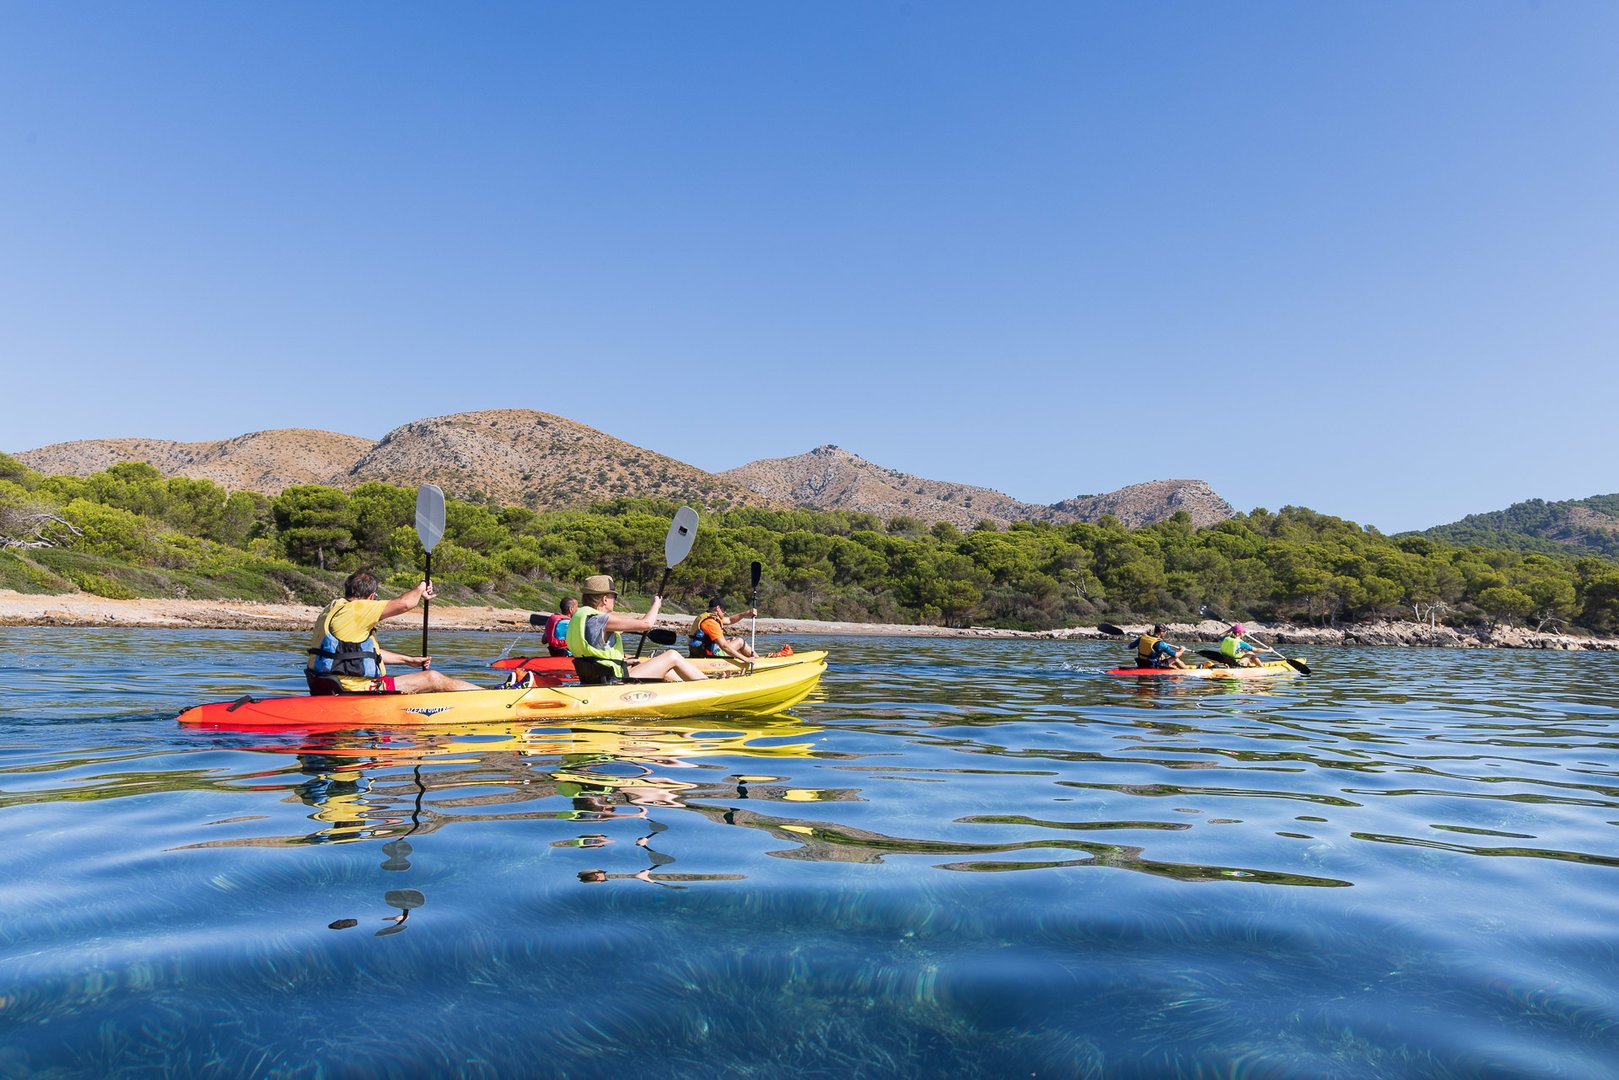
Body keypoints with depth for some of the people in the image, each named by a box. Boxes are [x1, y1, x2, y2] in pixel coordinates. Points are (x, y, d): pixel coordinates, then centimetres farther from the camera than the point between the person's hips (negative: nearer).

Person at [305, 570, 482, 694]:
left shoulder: (333, 608, 18)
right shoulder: (355, 610, -14)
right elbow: (404, 604, -18)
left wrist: (408, 660, 27)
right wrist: (420, 589, 4)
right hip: (354, 689, -10)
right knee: (433, 678, -4)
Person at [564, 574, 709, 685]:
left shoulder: (579, 617, 11)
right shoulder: (600, 619, -18)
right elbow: (646, 624, -18)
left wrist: (624, 662, 19)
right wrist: (656, 604, 1)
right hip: (616, 684, -9)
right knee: (672, 656, 1)